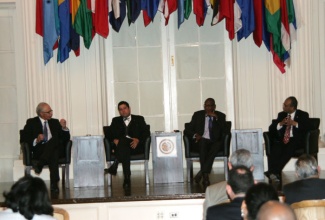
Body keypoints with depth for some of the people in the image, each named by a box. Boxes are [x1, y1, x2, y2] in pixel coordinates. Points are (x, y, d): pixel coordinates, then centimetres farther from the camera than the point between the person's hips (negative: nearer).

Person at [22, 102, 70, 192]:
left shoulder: (55, 122, 24)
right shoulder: (31, 122, 14)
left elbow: (66, 139, 19)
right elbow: (24, 139, 3)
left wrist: (64, 128, -1)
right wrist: (36, 141, -16)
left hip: (56, 149, 3)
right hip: (39, 151, -2)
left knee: (54, 140, -35)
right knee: (53, 155, -38)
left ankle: (39, 165, -40)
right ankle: (54, 183, -43)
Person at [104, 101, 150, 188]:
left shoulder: (139, 119, 22)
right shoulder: (116, 121, 28)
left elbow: (147, 132, 8)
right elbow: (109, 134, 15)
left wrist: (138, 140, -13)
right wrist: (114, 139, -10)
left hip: (135, 146, -1)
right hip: (121, 146, 2)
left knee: (123, 139, -38)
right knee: (124, 150, -39)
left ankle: (115, 166, -43)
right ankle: (127, 178, -46)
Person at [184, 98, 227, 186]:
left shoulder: (220, 116, 13)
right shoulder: (197, 115, 14)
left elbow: (223, 131, -1)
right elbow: (187, 130, 10)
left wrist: (216, 118, -10)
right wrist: (195, 135, -11)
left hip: (215, 143, 0)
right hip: (201, 142, 0)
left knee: (217, 144, -36)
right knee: (203, 142, -36)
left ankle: (201, 172, -38)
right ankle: (205, 175, -39)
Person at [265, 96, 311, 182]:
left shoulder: (303, 115, 10)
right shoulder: (281, 114, 20)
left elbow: (308, 127, -6)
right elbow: (271, 128, 14)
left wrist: (295, 123, -14)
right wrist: (280, 123, -4)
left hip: (296, 140, -3)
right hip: (282, 140, 3)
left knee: (289, 149, -37)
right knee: (275, 149, -31)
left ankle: (273, 172, -43)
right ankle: (273, 174, -43)